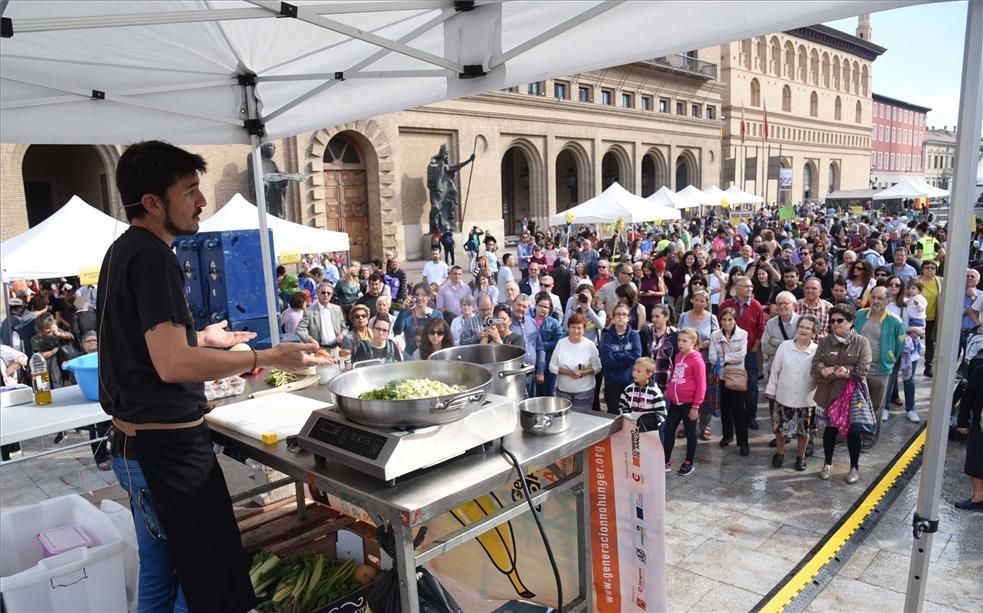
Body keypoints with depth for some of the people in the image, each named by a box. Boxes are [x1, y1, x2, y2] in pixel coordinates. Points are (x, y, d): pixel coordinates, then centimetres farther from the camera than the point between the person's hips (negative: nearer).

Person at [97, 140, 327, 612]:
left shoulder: (122, 251, 12)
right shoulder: (152, 257, -18)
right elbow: (172, 365, -26)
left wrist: (202, 338, 22)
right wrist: (269, 358, -23)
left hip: (134, 445, 10)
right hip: (168, 448, -10)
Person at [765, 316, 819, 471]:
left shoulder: (817, 351, -9)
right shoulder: (784, 346, -6)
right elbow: (775, 369, 0)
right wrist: (771, 390, 3)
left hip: (806, 399, -1)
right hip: (784, 396, 1)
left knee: (804, 430, 13)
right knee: (780, 427, 12)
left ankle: (800, 456, 34)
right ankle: (779, 453, 35)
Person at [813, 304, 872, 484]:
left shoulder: (861, 342, -5)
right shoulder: (825, 342, 2)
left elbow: (863, 368, -14)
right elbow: (816, 366, -4)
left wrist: (831, 371, -22)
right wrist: (837, 372, -22)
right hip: (828, 394, 2)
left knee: (852, 431, 9)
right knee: (830, 429, 13)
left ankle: (854, 467, 26)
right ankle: (827, 464, 29)